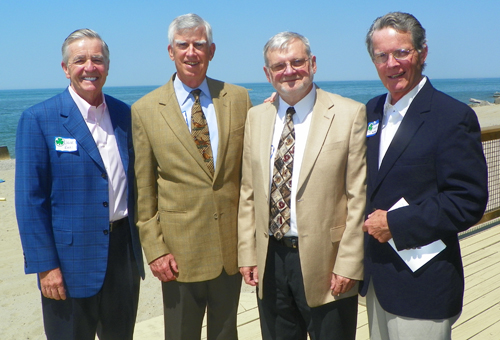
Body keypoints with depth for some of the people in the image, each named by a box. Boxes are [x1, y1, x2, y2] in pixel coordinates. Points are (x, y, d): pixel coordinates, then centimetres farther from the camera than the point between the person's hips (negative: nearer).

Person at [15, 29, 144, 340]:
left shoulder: (125, 114, 5)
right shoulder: (38, 119, -8)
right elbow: (30, 200, -10)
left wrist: (144, 242, 7)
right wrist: (45, 266, -13)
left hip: (125, 253, 4)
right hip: (71, 260, -4)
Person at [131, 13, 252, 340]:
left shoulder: (238, 98, 2)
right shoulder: (145, 110, -4)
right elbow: (143, 191, -2)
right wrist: (155, 249, -6)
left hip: (232, 247, 2)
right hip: (180, 252, -2)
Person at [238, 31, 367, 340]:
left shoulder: (349, 114, -7)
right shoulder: (255, 118, 7)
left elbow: (358, 199, -9)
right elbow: (249, 194, 9)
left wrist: (348, 265, -11)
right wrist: (247, 254, 5)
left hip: (324, 261, -4)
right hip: (270, 260, 4)